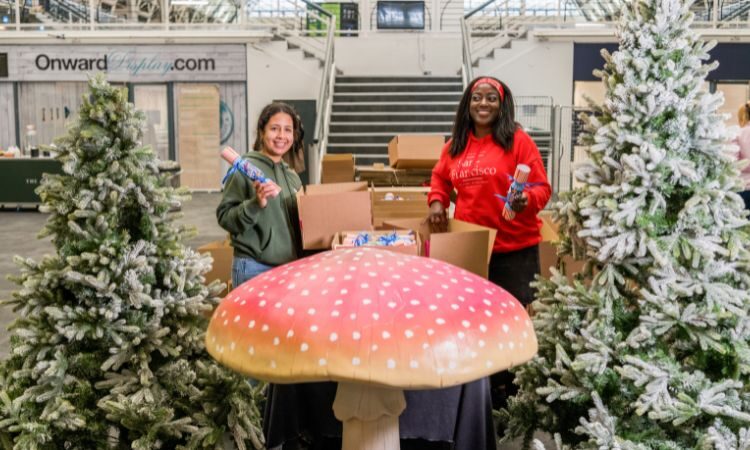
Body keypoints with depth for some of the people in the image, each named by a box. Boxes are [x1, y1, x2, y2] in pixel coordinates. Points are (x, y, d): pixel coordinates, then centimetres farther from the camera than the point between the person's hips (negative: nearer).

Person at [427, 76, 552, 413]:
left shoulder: (518, 140, -7)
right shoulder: (455, 145, 7)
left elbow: (542, 187, -9)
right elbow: (440, 179, 21)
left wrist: (526, 200, -30)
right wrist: (436, 201, 1)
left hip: (514, 249, -5)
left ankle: (516, 394, 22)